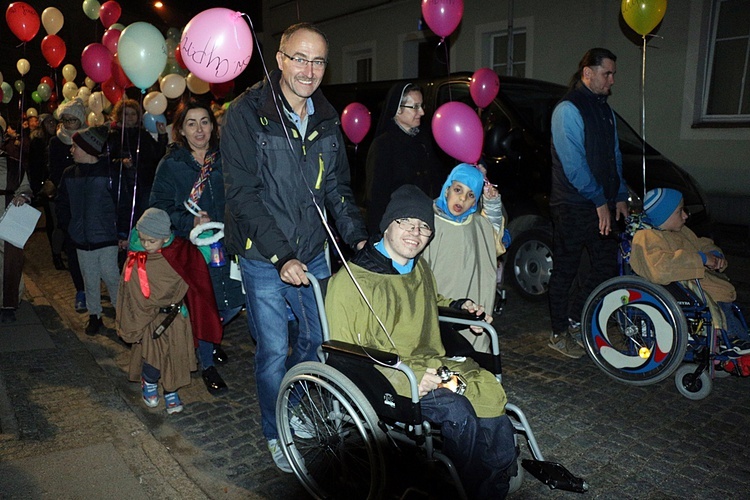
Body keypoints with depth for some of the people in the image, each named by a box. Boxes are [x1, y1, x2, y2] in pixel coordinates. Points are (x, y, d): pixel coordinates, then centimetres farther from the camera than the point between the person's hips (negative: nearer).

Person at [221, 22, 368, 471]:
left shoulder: (327, 119, 6)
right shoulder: (247, 113, -12)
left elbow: (338, 186, 12)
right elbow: (242, 194, -16)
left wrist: (359, 237, -3)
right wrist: (280, 256, -23)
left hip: (313, 253, 5)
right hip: (263, 257, -5)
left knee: (317, 339, 14)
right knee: (274, 350, 3)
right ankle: (277, 434, 27)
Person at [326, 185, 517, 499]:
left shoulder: (420, 269, 13)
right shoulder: (350, 282, -12)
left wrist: (458, 307, 15)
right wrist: (405, 380, -23)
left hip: (431, 365, 7)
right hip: (387, 378, -7)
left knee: (498, 428, -15)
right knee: (458, 412, -31)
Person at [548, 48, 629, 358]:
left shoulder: (604, 110, 18)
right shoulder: (568, 109, -10)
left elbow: (614, 157, 21)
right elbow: (573, 163, -17)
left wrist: (620, 197, 12)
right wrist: (599, 201, -16)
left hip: (601, 205, 9)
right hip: (572, 206, -8)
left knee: (607, 266, 9)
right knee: (565, 271, 1)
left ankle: (574, 320, 25)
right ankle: (560, 333, 13)